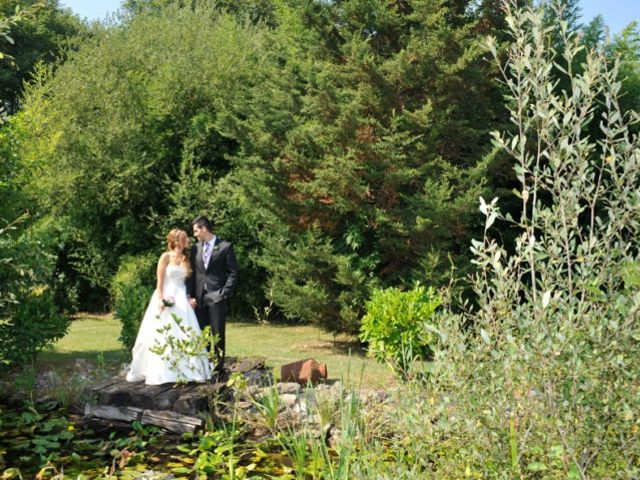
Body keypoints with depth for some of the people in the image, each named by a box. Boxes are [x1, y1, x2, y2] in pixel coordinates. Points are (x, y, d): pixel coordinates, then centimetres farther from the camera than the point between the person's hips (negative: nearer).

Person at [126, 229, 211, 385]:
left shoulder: (186, 259, 13)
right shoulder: (166, 257, -2)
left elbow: (188, 280, 14)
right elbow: (160, 281, -5)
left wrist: (190, 298, 2)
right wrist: (161, 299, -15)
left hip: (181, 300, 5)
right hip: (166, 299, -5)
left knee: (185, 335, -1)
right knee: (162, 335, -3)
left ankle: (185, 370, 3)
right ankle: (160, 372, 3)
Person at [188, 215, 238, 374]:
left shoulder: (225, 247, -1)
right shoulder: (195, 248, 13)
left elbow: (233, 273, -1)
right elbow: (192, 273, 12)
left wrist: (224, 294, -9)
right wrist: (191, 296, 2)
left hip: (217, 297, -4)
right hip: (199, 298, 4)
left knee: (218, 334, 0)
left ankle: (219, 367, 7)